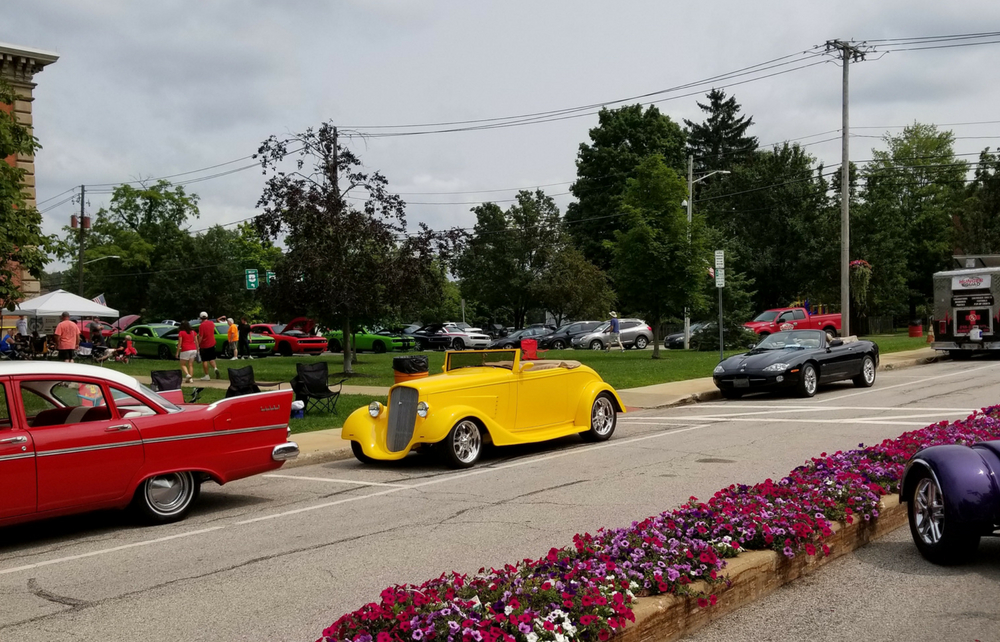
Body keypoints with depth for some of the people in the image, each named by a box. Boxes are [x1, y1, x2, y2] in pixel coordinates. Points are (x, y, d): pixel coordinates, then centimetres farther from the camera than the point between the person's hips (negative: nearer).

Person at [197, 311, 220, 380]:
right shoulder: (212, 323, 2)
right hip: (212, 344, 6)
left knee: (204, 361, 3)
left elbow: (200, 337, -20)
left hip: (204, 345, -6)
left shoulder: (201, 325, -17)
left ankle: (207, 376, 5)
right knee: (211, 359, 18)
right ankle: (215, 368, -7)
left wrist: (198, 345, -12)